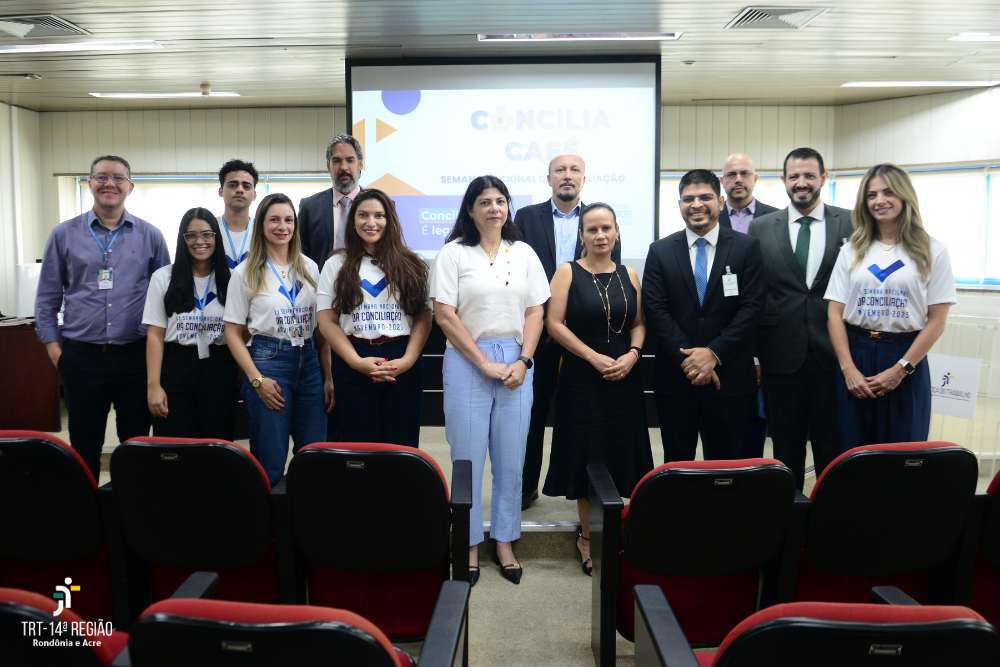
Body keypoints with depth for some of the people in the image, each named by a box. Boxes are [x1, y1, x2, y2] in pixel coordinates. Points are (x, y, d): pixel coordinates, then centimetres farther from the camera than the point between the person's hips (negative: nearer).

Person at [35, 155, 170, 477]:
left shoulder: (150, 236, 4)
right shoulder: (64, 234, 5)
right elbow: (47, 296, 8)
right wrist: (52, 344, 1)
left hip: (135, 356, 0)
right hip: (81, 357, 0)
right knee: (84, 448, 9)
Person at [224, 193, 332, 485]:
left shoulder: (309, 268, 10)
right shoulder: (246, 273, 0)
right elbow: (233, 333, -1)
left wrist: (329, 375, 5)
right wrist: (257, 379, -11)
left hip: (309, 363, 4)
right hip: (268, 361, -3)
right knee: (270, 463, 2)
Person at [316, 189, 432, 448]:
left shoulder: (411, 265, 9)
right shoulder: (337, 264, 8)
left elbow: (424, 318, 4)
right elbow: (327, 322, 2)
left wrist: (407, 360, -11)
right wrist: (357, 362, -10)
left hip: (404, 365, 0)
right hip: (354, 365, 0)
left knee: (403, 447, 2)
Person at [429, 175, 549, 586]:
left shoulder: (524, 253, 11)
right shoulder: (453, 253, 0)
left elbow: (535, 311, 9)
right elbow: (444, 314, -6)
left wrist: (523, 361, -5)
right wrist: (485, 363, -10)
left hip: (516, 363, 3)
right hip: (467, 362, -3)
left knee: (511, 461, 7)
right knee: (468, 458, 2)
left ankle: (504, 544, 21)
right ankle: (470, 548, 16)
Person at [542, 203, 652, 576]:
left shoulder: (628, 276, 9)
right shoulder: (567, 272, -1)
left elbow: (638, 323, 11)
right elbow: (555, 324, -8)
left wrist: (631, 354, -9)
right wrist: (595, 357, -14)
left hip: (624, 377, 3)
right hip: (582, 377, -3)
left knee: (621, 451, 6)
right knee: (586, 454, 3)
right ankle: (587, 535, 16)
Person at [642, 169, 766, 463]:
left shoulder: (747, 248, 3)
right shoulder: (660, 251, 5)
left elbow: (752, 306, -4)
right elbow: (655, 309, -3)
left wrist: (714, 353, -13)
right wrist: (687, 359, -12)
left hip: (729, 378, 0)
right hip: (674, 377, 1)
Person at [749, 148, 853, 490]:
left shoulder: (851, 224, 3)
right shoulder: (761, 228, 5)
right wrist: (752, 355, 1)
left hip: (833, 355, 0)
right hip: (781, 357, 1)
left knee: (833, 449, 8)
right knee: (786, 449, 12)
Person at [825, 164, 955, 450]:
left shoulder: (932, 251, 1)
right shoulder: (852, 251, 7)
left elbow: (937, 320, -3)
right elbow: (835, 314, 2)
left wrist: (901, 369, -11)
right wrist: (848, 369, -8)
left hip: (906, 364, -1)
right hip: (854, 357, 2)